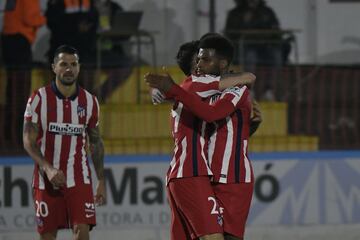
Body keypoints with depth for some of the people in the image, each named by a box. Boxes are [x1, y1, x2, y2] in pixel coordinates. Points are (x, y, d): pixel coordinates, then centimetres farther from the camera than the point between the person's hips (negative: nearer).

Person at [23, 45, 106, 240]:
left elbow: (95, 143, 13)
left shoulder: (89, 101, 4)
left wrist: (101, 181, 9)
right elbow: (29, 142, -7)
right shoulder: (39, 99, -5)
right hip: (46, 180, -1)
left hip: (79, 179, 1)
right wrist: (48, 169, -22)